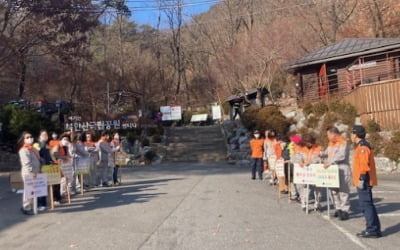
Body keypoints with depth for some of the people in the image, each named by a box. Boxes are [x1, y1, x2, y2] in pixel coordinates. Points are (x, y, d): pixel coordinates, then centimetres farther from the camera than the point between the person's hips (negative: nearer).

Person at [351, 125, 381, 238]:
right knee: (367, 204, 13)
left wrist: (362, 179, -22)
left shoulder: (363, 147, -14)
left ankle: (372, 230, -3)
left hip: (364, 182, -10)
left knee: (366, 205, -7)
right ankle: (374, 229, 19)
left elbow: (364, 165, -22)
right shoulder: (362, 146, 17)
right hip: (364, 182, 10)